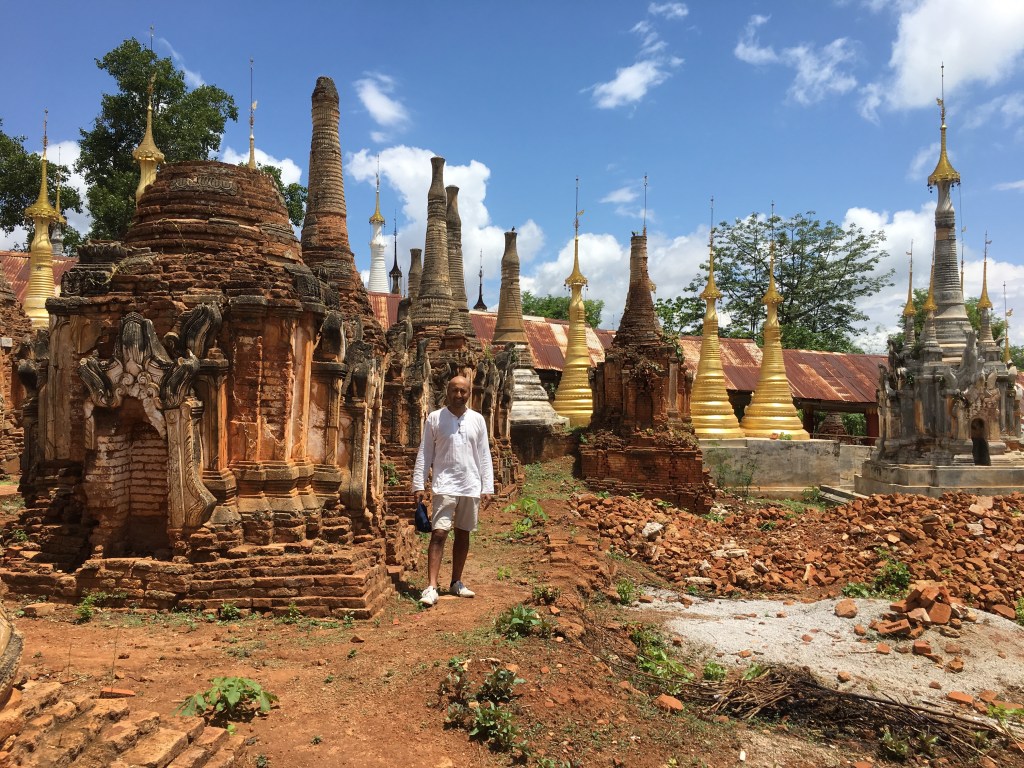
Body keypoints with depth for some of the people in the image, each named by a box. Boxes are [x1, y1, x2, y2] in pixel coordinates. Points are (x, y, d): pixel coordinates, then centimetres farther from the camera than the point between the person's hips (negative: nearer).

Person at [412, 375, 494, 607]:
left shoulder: (477, 420, 6)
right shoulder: (435, 418, 0)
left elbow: (484, 456, 7)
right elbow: (424, 453, 1)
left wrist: (487, 487, 2)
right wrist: (418, 484, -5)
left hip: (471, 487, 3)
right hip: (444, 486, -3)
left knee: (463, 534, 11)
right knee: (439, 534, -10)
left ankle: (456, 583, 23)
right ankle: (431, 587, -10)